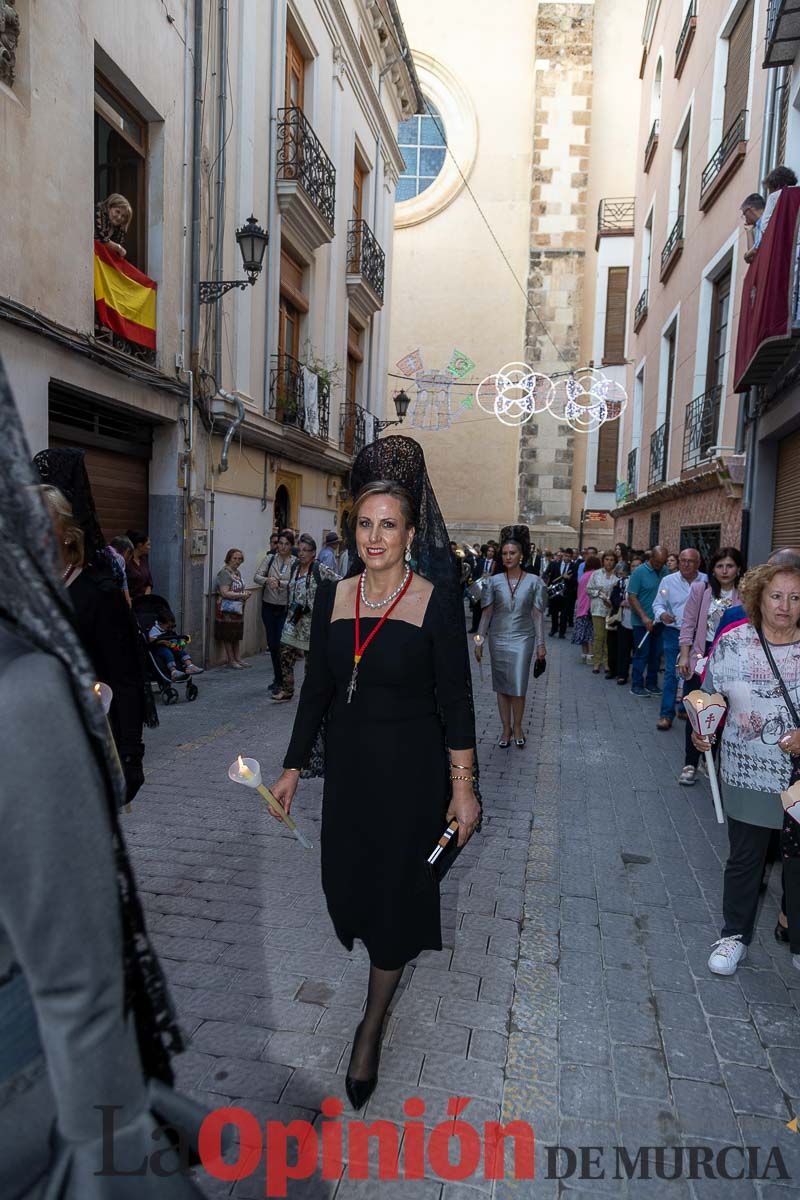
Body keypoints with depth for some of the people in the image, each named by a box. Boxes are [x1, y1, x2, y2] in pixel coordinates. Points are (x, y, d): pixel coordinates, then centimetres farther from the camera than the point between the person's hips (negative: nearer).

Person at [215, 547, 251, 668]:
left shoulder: (238, 572, 13)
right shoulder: (224, 572, -14)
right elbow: (225, 593, -22)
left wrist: (245, 594, 7)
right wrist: (242, 595, -21)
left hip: (238, 608, 9)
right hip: (227, 609, -9)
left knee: (237, 634, 14)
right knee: (228, 635, 0)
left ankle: (237, 658, 23)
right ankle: (230, 660, 8)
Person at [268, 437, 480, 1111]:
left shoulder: (437, 599, -12)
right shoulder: (334, 596, 0)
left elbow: (455, 697, -10)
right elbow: (317, 688, 6)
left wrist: (463, 784, -11)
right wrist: (294, 766, 7)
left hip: (411, 767, -4)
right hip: (348, 763, 4)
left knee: (396, 887, 8)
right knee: (347, 877, 15)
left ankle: (372, 1028, 29)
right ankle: (390, 956, 50)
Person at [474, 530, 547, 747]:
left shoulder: (534, 582, -2)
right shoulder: (494, 581, -1)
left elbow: (537, 614, 0)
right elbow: (487, 612, 2)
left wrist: (541, 644, -2)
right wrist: (479, 641, -1)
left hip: (522, 639, -1)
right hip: (498, 638, 1)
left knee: (518, 686, 0)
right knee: (502, 686, 8)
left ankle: (517, 726, 20)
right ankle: (506, 728, 21)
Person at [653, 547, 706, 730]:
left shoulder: (707, 581, -1)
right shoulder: (669, 581, -1)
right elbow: (658, 604, 2)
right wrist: (662, 614, -18)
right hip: (674, 633, -1)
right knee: (671, 673, -3)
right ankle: (666, 714, 0)